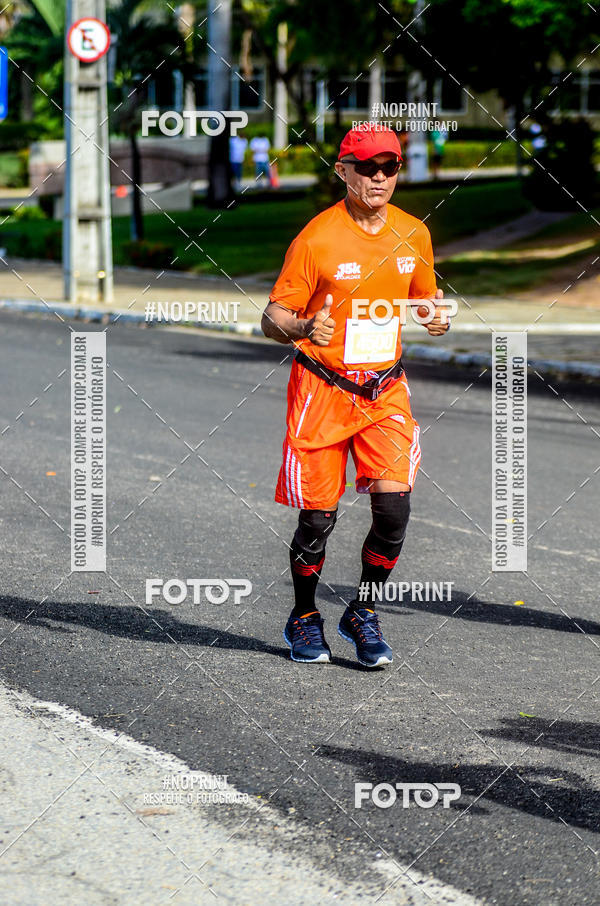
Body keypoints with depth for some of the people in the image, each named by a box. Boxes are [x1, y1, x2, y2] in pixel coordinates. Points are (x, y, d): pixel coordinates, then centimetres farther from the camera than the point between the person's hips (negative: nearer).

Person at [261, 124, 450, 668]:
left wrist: (437, 318, -5)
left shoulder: (413, 234, 3)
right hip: (323, 388, -3)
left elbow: (425, 298, 19)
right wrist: (303, 329, -31)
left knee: (394, 504, -10)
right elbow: (273, 318, -9)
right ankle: (304, 619, 23)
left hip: (386, 389, 3)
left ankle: (363, 614, 11)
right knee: (318, 517, 0)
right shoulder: (317, 239, -11)